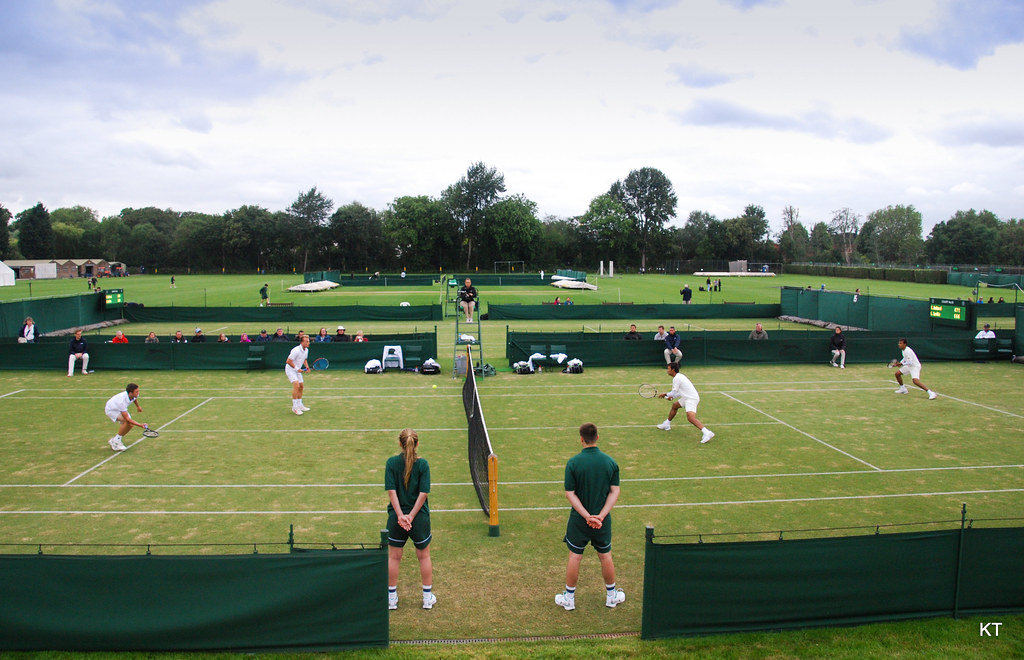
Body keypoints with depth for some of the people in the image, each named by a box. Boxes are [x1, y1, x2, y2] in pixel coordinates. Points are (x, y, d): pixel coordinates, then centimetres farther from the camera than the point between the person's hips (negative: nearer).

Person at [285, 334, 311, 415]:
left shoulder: (306, 350, 1)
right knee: (296, 385, -22)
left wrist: (307, 366, -1)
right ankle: (294, 407, -18)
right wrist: (297, 368, -21)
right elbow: (288, 361, -23)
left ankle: (300, 405, 24)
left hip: (297, 370, 9)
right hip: (290, 369, -9)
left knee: (301, 386, 10)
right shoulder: (296, 350, -26)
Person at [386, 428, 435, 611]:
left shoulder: (391, 463, -6)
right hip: (420, 517, 0)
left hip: (396, 518, 0)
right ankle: (428, 597, 23)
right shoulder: (422, 464, -7)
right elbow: (423, 493, -12)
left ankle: (391, 598, 22)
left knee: (394, 557, 13)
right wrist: (411, 516, -10)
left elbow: (392, 491, -12)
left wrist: (400, 515, -12)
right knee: (424, 556, 15)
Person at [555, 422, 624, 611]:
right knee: (605, 557, 17)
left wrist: (587, 516, -15)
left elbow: (570, 493, -14)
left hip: (579, 519, -2)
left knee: (575, 558, 10)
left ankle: (569, 598, 23)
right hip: (603, 520, 2)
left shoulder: (573, 463, -13)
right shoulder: (610, 462, -5)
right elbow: (615, 492, -7)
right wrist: (600, 516, -11)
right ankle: (612, 595, 32)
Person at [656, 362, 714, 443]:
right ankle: (667, 424, 43)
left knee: (690, 417, -26)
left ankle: (707, 432, -37)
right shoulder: (680, 376, 17)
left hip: (692, 399, -11)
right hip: (687, 397, 11)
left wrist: (665, 394, 5)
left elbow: (674, 393, -11)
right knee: (674, 405, 26)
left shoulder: (676, 378, -13)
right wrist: (672, 397, 19)